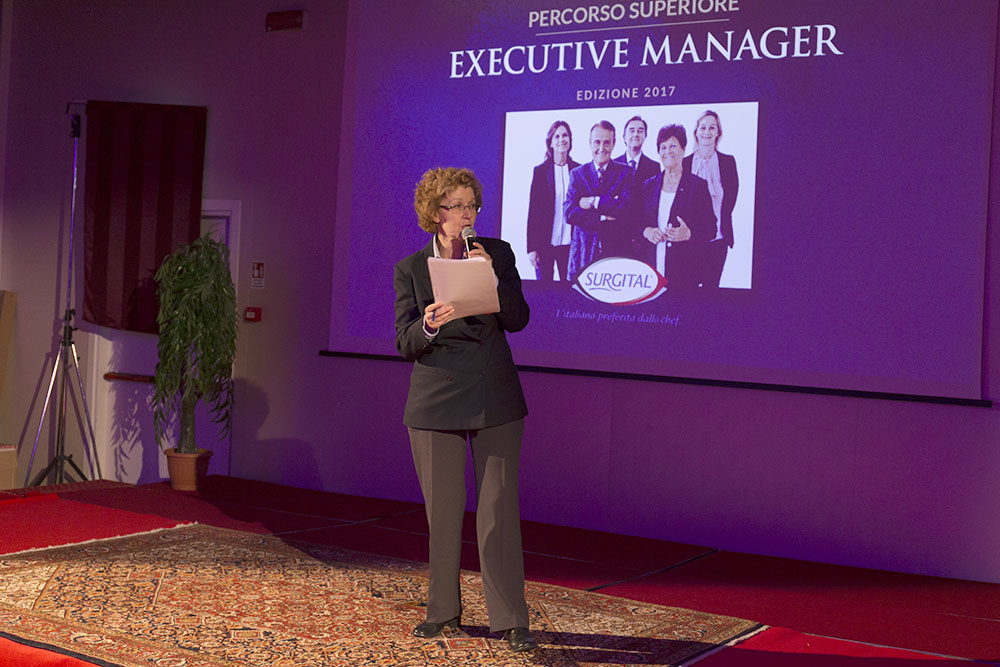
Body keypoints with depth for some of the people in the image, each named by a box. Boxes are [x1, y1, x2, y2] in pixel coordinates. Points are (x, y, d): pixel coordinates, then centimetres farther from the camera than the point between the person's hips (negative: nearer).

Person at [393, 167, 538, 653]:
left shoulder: (498, 253, 3)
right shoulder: (411, 269, 1)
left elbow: (518, 319, -4)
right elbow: (405, 344, -3)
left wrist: (491, 276, -18)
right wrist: (428, 325, -24)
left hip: (496, 399, 0)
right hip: (436, 402, 0)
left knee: (499, 508, -2)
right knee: (442, 510, 8)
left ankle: (510, 620, 4)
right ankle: (443, 610, 24)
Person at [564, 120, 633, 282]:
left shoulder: (626, 172, 7)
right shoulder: (577, 174, 11)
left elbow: (625, 206, -10)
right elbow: (570, 213, -3)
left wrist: (592, 202, -8)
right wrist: (602, 217, -12)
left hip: (617, 251, -1)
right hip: (584, 253, 1)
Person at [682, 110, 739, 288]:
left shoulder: (728, 162, 7)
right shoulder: (685, 163, 8)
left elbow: (731, 196, 2)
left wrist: (718, 225, -10)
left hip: (717, 237, 0)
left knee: (711, 283, -1)